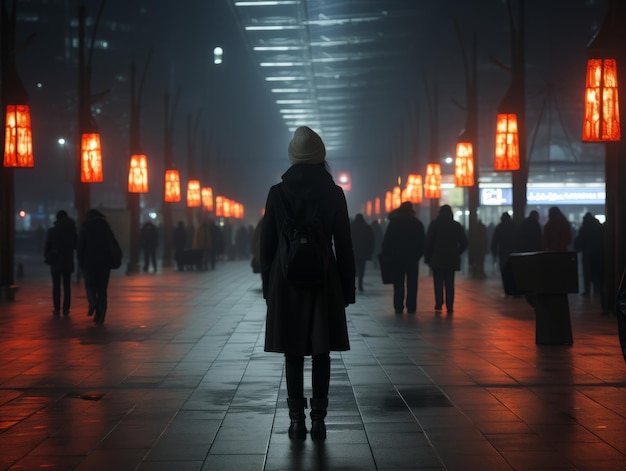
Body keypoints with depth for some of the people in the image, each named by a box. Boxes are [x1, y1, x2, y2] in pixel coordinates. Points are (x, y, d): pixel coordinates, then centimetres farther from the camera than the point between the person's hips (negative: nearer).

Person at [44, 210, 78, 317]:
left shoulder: (52, 231, -6)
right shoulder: (71, 231, -2)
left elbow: (47, 247, -2)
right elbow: (76, 246, 6)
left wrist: (47, 258, 11)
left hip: (56, 262, -1)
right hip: (68, 262, 1)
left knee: (56, 286, 4)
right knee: (67, 286, 6)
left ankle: (57, 309, -1)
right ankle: (66, 309, 2)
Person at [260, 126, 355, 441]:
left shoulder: (277, 192, -2)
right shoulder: (334, 194, -4)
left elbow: (267, 243, 1)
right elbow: (344, 245, -1)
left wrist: (268, 285, 10)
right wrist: (347, 288, 6)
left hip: (286, 280, 1)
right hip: (323, 280, 0)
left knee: (294, 353, 6)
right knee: (321, 353, 6)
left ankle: (297, 420, 5)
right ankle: (318, 419, 5)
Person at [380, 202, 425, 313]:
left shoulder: (394, 222, -2)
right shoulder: (417, 223, 3)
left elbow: (387, 240, -2)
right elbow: (422, 241, 4)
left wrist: (387, 254, 4)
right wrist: (419, 254, 10)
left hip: (397, 257, -1)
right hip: (413, 258, 1)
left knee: (398, 284, 4)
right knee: (412, 283, 4)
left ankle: (398, 307, 0)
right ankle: (411, 307, -1)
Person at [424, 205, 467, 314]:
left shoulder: (434, 224, -3)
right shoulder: (457, 226, 4)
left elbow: (428, 242, -5)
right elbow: (464, 243, 3)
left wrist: (427, 257, 0)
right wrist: (457, 253, 13)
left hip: (437, 259, -2)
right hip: (451, 260, 2)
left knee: (438, 283, 4)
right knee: (449, 284, 5)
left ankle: (438, 304, -3)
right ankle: (449, 307, -1)